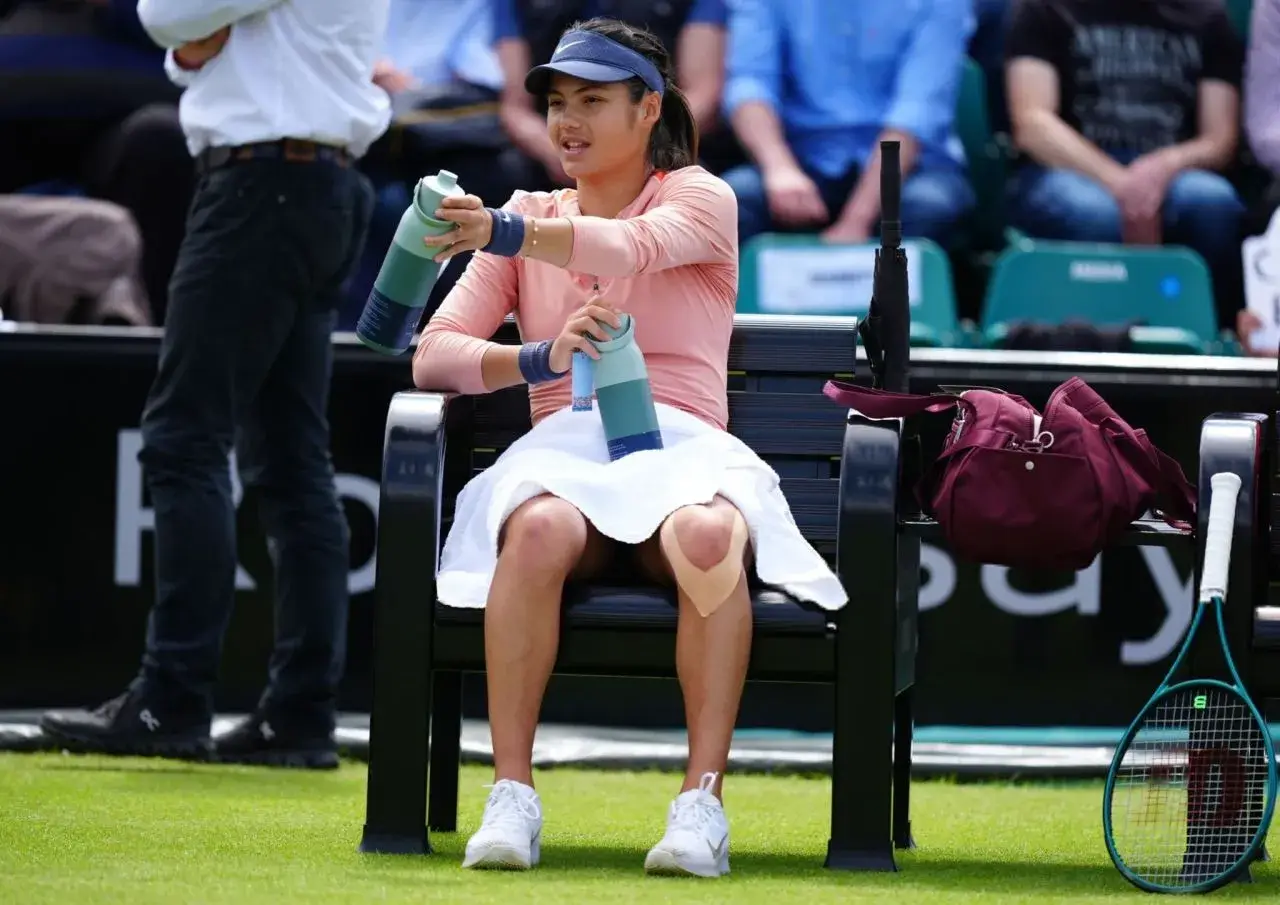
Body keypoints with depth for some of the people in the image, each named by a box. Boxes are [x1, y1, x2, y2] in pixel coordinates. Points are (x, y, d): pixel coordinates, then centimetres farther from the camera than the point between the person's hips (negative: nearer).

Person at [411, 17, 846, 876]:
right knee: (540, 531, -37)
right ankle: (512, 797, -36)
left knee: (706, 538, -38)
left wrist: (503, 231, -37)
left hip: (681, 444, -2)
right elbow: (433, 358, 9)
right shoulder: (529, 219, 21)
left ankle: (702, 803, -37)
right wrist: (538, 359, -13)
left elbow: (636, 247, -17)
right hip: (563, 447, 2)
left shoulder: (699, 199, 9)